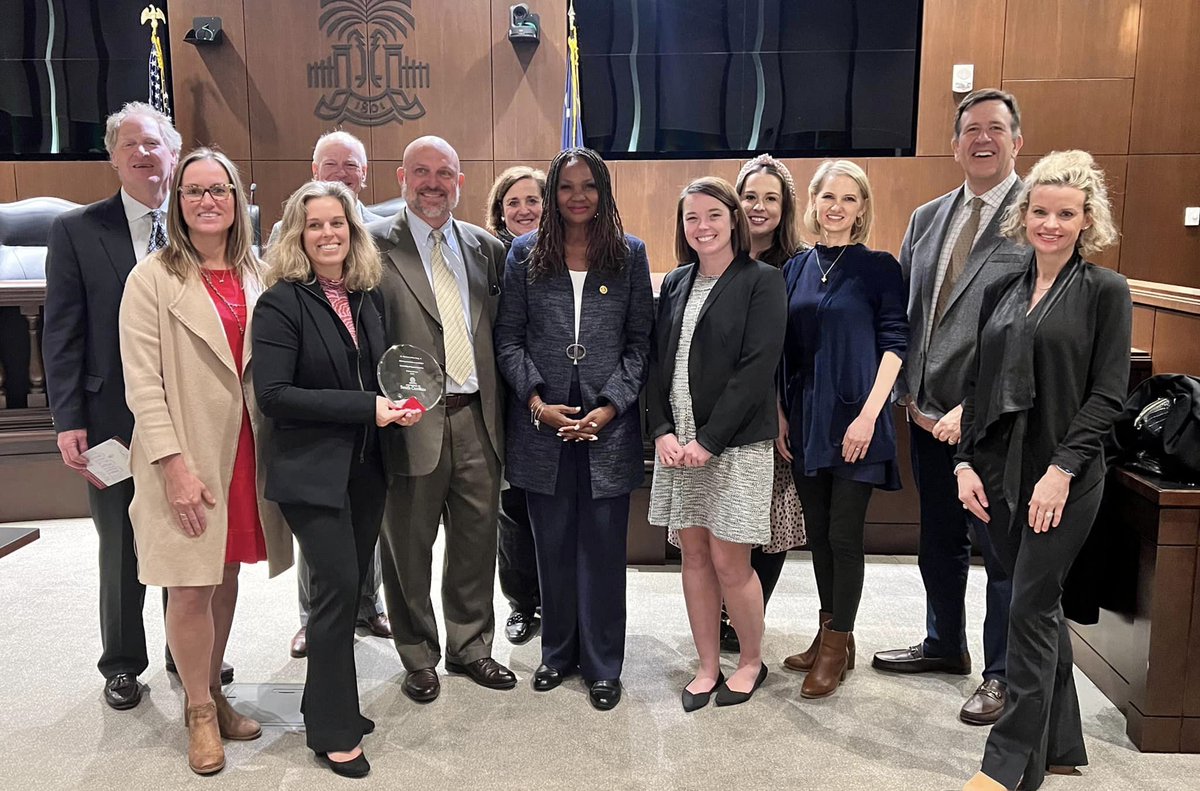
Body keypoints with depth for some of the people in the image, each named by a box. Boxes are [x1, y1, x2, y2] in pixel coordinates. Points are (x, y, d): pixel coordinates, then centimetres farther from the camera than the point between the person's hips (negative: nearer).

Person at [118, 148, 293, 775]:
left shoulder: (255, 276, 8)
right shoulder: (153, 278, -5)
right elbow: (142, 382, -10)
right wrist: (175, 464, -16)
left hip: (243, 448, 4)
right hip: (185, 453, -4)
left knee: (225, 577, 12)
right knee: (190, 587, 1)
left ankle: (211, 694, 30)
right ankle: (200, 713, 20)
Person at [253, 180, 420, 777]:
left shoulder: (365, 298, 9)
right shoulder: (282, 302, -10)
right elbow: (273, 394, -17)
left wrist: (397, 405, -2)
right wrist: (366, 407, -20)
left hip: (365, 468, 6)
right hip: (312, 473, -6)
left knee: (350, 587, 13)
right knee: (338, 587, -6)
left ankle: (331, 704, 31)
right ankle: (333, 730, 11)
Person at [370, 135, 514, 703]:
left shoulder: (486, 247, 10)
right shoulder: (373, 245, -4)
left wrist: (500, 407, 4)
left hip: (476, 418, 4)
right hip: (412, 420, -4)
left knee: (477, 539, 14)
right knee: (408, 546, 10)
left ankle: (470, 647, 33)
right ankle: (418, 658, 29)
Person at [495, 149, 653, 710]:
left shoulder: (630, 254, 5)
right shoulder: (524, 255, 6)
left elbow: (640, 341, 2)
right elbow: (508, 338, 3)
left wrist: (611, 407, -9)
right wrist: (538, 402, -9)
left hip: (609, 426, -1)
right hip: (542, 425, 1)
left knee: (603, 548, 4)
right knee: (553, 547, 10)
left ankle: (603, 664, 18)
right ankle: (558, 652, 27)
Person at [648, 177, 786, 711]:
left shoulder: (761, 281, -4)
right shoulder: (675, 284, 12)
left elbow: (757, 367, -12)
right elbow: (656, 361, 10)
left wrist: (709, 440, -16)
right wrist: (663, 431, -5)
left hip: (735, 442, -5)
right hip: (676, 441, 5)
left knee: (729, 562, -1)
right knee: (694, 555, 9)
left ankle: (751, 662, 22)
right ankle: (708, 667, 23)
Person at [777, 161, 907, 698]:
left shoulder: (879, 268, -3)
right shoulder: (795, 269, 9)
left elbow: (894, 345, -8)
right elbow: (782, 350, 10)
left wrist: (869, 414, -17)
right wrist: (780, 414, 5)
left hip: (854, 421, -4)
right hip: (803, 421, 5)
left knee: (844, 534, 0)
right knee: (818, 531, 13)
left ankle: (838, 645, 15)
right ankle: (829, 632, 28)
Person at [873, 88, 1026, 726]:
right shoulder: (925, 219, 11)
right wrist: (908, 394, 4)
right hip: (928, 413, 6)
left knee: (1002, 548, 7)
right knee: (938, 542, 20)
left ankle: (1003, 674, 24)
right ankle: (945, 645, 40)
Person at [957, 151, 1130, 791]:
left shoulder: (1105, 291, -3)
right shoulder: (1001, 291, 11)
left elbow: (1108, 393, -8)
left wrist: (1063, 468, -17)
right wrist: (966, 462, 2)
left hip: (1064, 477, -5)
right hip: (998, 473, 5)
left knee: (1031, 609, -3)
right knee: (1042, 604, 14)